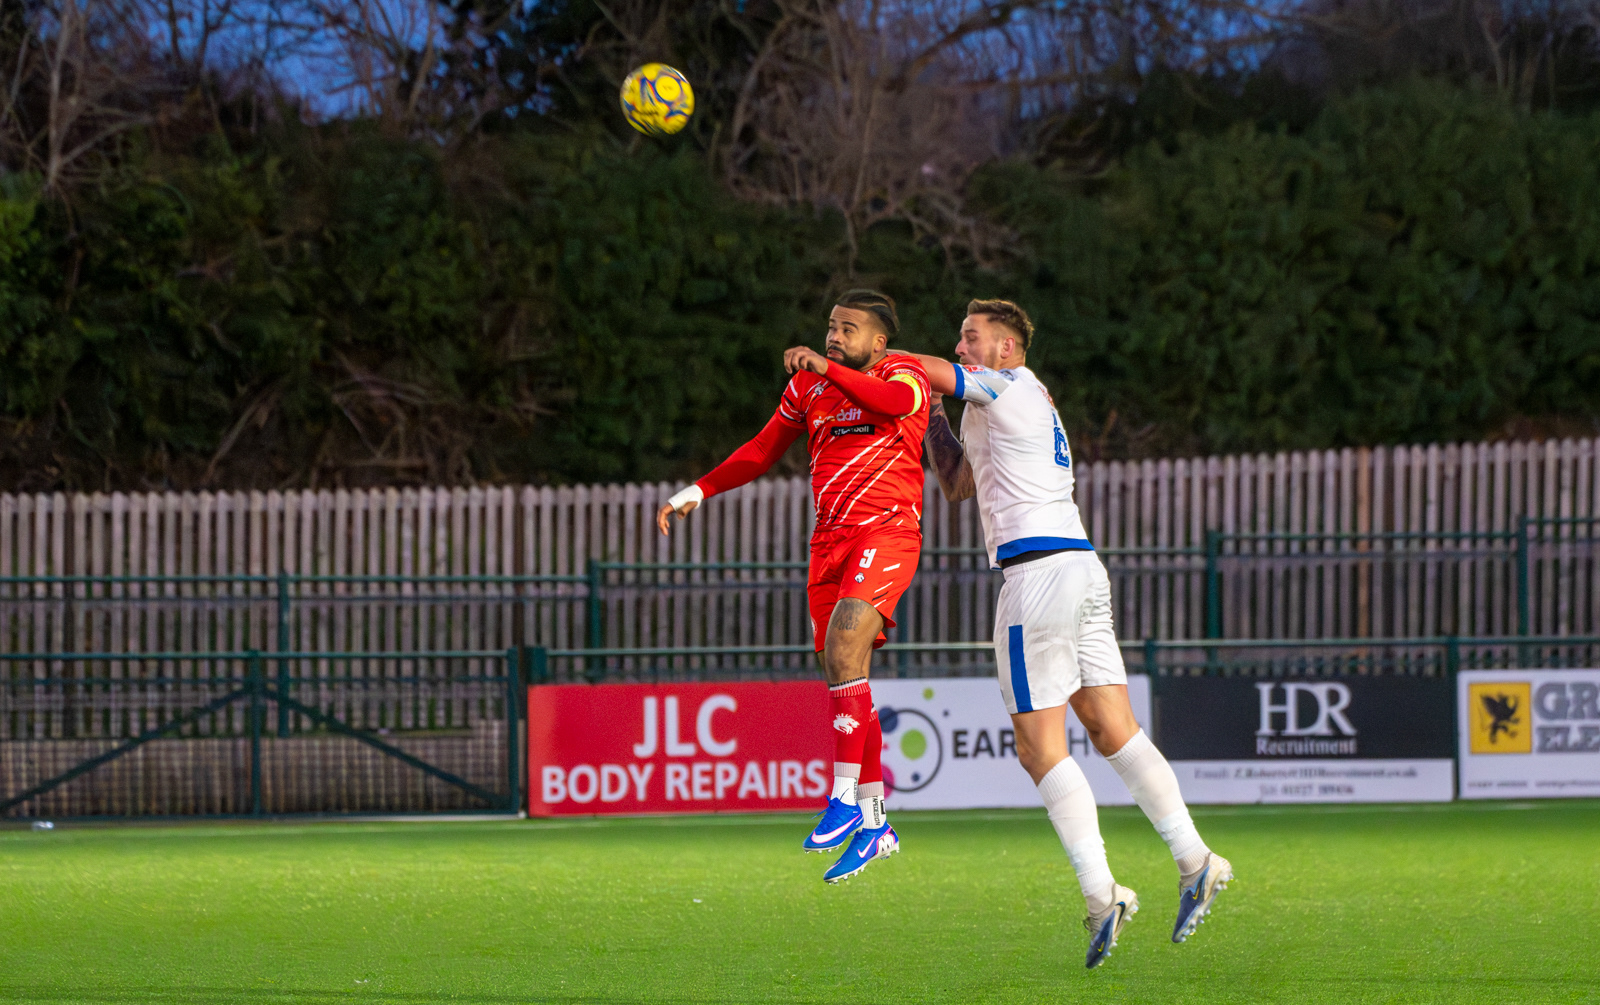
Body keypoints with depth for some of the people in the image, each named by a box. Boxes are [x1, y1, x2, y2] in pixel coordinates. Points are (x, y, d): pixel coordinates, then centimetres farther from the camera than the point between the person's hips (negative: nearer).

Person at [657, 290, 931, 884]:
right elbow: (763, 451, 25)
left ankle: (846, 798, -25)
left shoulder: (905, 373, -2)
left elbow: (895, 401, -27)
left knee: (843, 645, -26)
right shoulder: (808, 384, 15)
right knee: (841, 676, 3)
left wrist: (825, 368, -30)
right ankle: (875, 824, 12)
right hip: (830, 540, 6)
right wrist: (697, 493, 18)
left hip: (887, 532, -6)